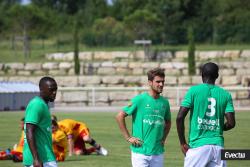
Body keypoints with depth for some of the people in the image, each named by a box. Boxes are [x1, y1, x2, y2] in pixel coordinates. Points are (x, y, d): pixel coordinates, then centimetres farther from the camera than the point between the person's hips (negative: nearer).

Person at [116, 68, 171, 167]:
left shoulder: (164, 102, 8)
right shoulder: (139, 100, -7)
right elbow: (120, 116, -5)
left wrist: (163, 138, 13)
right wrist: (128, 138, -6)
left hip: (158, 152, 5)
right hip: (140, 151, -5)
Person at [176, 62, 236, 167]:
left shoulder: (194, 91, -1)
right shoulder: (225, 95, 6)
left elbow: (180, 117, -7)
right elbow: (231, 123, 0)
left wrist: (182, 143, 1)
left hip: (198, 145, -3)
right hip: (218, 145, 3)